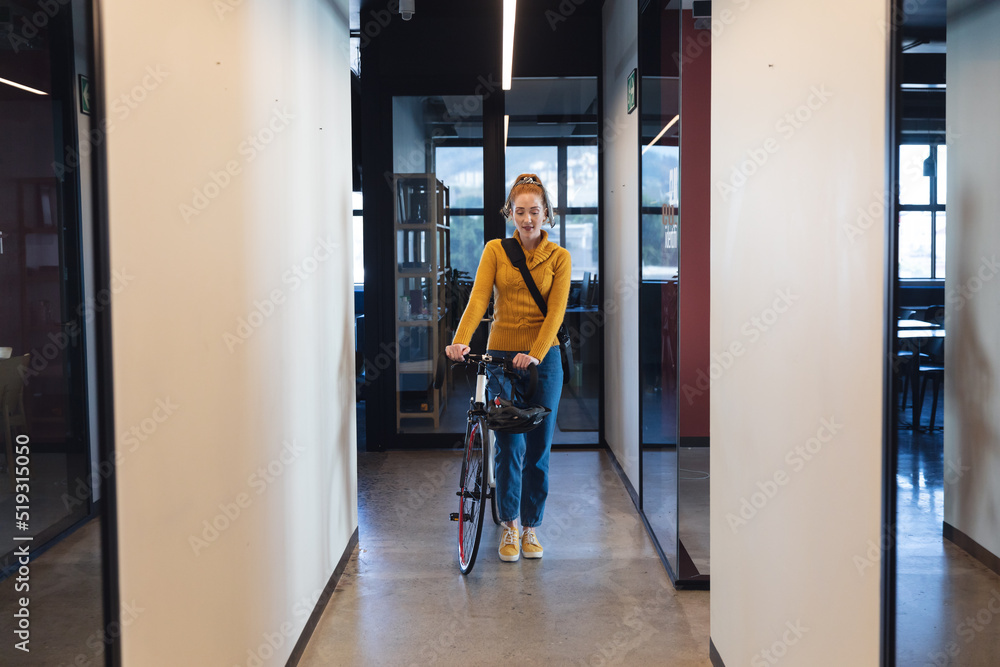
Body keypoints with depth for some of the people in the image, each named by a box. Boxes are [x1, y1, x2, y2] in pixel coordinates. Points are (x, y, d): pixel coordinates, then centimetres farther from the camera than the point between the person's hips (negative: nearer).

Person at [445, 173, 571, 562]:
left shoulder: (559, 257, 1)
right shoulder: (495, 250, 3)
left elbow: (555, 311, -8)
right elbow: (478, 297, -9)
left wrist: (536, 354, -24)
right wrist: (461, 340, -26)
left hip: (544, 358, 1)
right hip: (501, 354, 0)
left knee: (538, 447, 5)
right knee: (509, 445, -6)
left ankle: (531, 528, 20)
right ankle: (508, 526, 14)